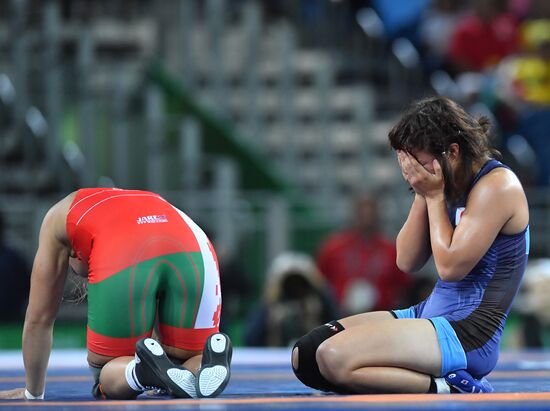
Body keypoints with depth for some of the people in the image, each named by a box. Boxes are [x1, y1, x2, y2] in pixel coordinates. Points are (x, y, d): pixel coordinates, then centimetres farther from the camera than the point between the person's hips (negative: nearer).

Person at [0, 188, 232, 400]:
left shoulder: (57, 218, 35)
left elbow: (39, 317, 37)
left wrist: (33, 393, 46)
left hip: (124, 263, -3)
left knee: (107, 372, 16)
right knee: (192, 358, 21)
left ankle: (142, 372, -17)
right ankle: (206, 368, -14)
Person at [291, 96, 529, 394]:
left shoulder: (498, 185, -14)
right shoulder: (450, 183, 10)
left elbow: (451, 266, -19)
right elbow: (407, 262, 8)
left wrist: (435, 196, -11)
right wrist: (422, 194, -2)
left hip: (469, 334, -10)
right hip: (429, 314, 10)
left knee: (333, 357, -26)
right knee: (304, 355, 0)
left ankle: (448, 390, -15)